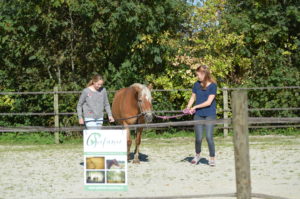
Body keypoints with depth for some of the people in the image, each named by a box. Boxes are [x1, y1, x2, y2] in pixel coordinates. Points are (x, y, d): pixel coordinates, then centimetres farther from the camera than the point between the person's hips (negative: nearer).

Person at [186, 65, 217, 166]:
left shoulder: (212, 85, -9)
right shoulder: (197, 84, 5)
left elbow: (209, 102, -14)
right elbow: (193, 97, 13)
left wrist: (195, 107, -13)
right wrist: (188, 107, -4)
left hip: (210, 114, -3)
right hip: (198, 114, 3)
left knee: (209, 137, -10)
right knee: (198, 138, 3)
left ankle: (212, 158, 5)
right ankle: (197, 155, 27)